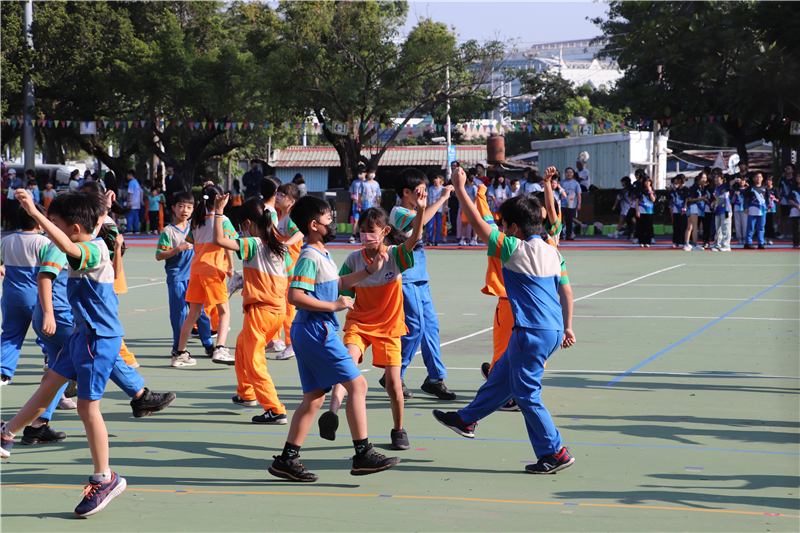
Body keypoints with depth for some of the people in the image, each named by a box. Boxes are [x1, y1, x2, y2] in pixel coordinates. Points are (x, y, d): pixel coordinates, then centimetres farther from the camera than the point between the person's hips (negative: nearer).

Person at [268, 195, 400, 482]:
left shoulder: (321, 255, 17)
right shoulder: (309, 257, -14)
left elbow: (337, 284, 32)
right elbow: (295, 296, -24)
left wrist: (370, 271, 26)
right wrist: (334, 305, -19)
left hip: (309, 332, 10)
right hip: (317, 330, -10)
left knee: (314, 397, 10)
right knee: (357, 384, -7)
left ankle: (287, 459, 9)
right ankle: (363, 454, -6)